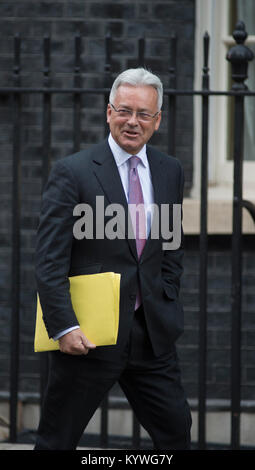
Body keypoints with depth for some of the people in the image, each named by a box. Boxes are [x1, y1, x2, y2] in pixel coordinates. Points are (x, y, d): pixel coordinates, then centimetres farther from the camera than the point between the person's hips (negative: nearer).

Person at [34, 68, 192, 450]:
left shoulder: (171, 171, 9)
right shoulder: (72, 172, -8)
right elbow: (49, 262, -11)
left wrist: (165, 302, 7)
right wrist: (64, 327, -19)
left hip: (152, 333, 5)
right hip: (88, 335, -5)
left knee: (176, 429, 7)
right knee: (56, 440, 3)